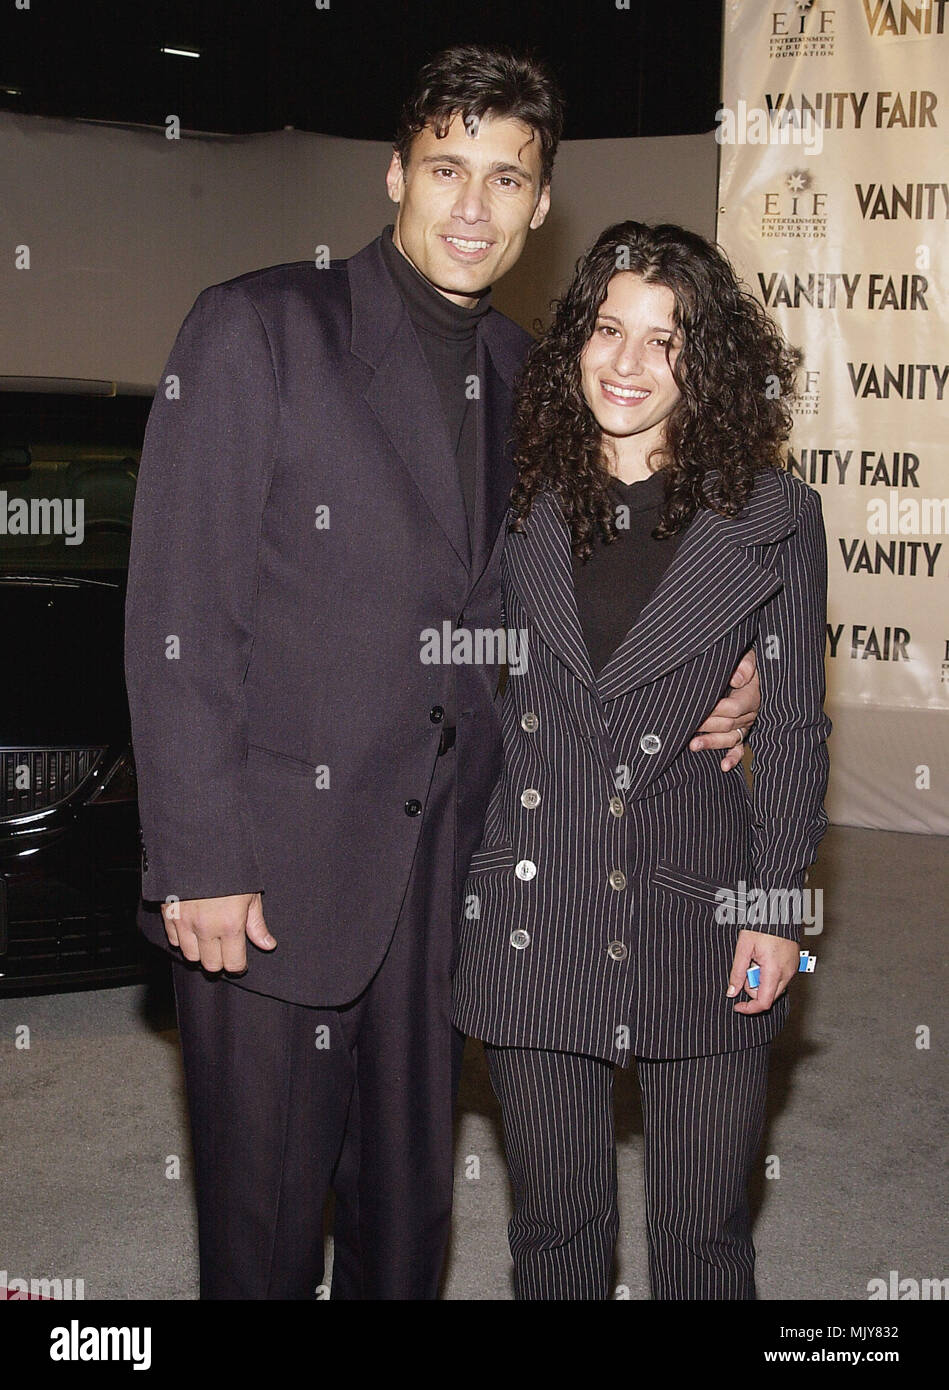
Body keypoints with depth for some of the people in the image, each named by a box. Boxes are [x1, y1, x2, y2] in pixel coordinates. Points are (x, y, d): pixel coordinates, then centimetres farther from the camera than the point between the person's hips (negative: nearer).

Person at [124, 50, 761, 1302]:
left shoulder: (521, 373, 10)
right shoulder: (260, 329, -8)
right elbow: (178, 619, -12)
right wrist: (200, 865, -16)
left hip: (447, 865, 5)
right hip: (273, 867, -5)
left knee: (410, 1197, 18)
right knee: (263, 1210, 8)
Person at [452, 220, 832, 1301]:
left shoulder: (773, 517, -1)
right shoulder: (523, 506, 5)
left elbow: (794, 730, 2)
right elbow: (480, 699, 12)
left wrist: (778, 906, -3)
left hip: (698, 924, -1)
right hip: (533, 916, 2)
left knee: (703, 1233, 11)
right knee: (553, 1221, 14)